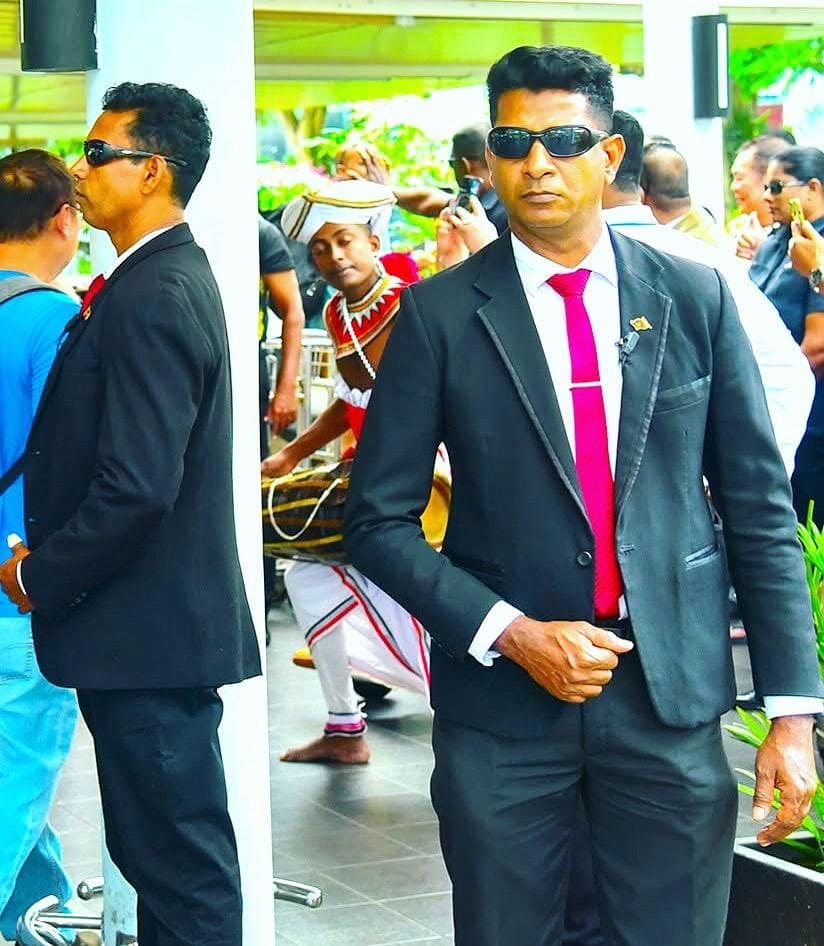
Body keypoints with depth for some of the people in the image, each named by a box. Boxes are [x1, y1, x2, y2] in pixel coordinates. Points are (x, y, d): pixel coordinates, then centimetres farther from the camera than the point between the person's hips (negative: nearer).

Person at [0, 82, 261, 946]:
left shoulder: (152, 299, -18)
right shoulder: (168, 278, 13)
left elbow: (137, 487, -25)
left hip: (150, 631, -10)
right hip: (160, 623, 10)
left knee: (183, 867, -1)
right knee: (162, 852, 17)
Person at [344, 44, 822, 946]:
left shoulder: (695, 298, 2)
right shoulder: (441, 314, -3)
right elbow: (377, 520, -1)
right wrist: (513, 634, -13)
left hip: (671, 693, 1)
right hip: (502, 701, -1)